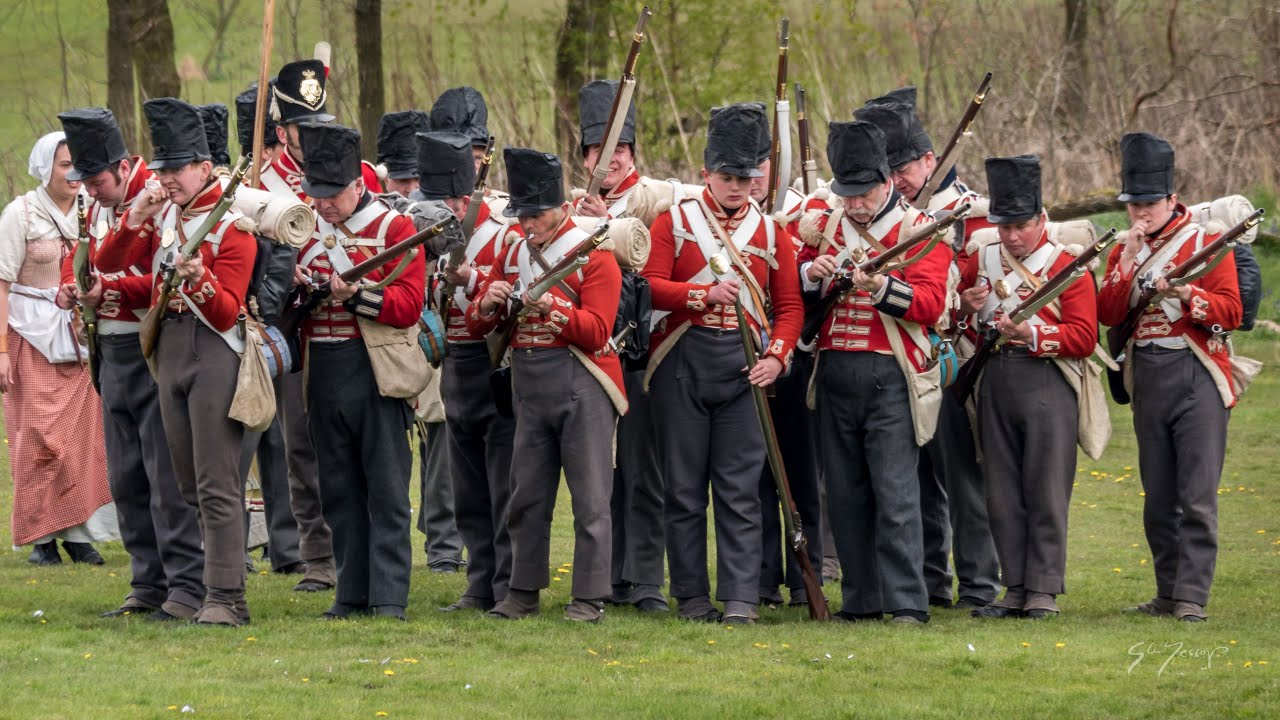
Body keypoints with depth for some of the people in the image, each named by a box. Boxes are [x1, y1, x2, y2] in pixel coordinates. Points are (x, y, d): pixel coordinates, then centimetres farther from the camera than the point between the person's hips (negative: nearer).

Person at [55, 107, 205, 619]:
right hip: (114, 356, 9)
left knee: (168, 476, -7)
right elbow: (80, 254, 22)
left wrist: (109, 290, -27)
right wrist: (72, 286, 0)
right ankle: (149, 586, 19)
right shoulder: (99, 208, 12)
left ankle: (188, 588, -4)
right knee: (126, 478, 12)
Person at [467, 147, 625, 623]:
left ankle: (589, 598, -1)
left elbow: (596, 332, -11)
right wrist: (488, 305, -10)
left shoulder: (593, 255, -4)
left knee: (589, 498, -4)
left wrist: (553, 308, -25)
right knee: (527, 495, 8)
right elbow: (476, 326, 13)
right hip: (529, 387, 5)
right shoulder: (512, 255, 12)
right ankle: (523, 592, 15)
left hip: (581, 387, -5)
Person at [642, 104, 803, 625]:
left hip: (745, 365, 1)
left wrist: (777, 356, -7)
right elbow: (650, 287, -4)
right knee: (685, 488, 3)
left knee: (740, 489, -3)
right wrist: (705, 294, -16)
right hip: (683, 364, -1)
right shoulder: (674, 221, 4)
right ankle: (691, 596, 10)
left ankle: (741, 597, -3)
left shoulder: (770, 231, 9)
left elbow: (790, 305, 8)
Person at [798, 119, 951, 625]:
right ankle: (860, 600, 12)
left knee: (895, 491, -9)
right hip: (835, 371, 5)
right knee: (845, 494, 6)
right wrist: (811, 273, -8)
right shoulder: (826, 227, 13)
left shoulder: (919, 230, 0)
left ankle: (906, 602, -9)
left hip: (891, 377, -5)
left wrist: (881, 286, -24)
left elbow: (930, 303, -10)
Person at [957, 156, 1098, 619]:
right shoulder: (982, 261, 12)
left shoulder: (1065, 267, -2)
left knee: (1046, 492, -3)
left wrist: (1033, 334, -20)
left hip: (1046, 385, -5)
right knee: (1003, 493, 6)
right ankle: (1015, 588, 11)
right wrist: (965, 305, 1)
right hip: (995, 383, 5)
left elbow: (1084, 337, -8)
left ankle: (1044, 590, 0)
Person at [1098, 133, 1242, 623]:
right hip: (1147, 381, 5)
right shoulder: (1124, 252, 12)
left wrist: (1184, 293, -22)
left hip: (1197, 380, -5)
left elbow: (1231, 311, -8)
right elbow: (1107, 314, 0)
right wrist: (1129, 260, -9)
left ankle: (1192, 597, -10)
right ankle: (1167, 593, 15)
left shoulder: (1206, 243, -1)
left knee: (1197, 497, -9)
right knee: (1158, 500, 8)